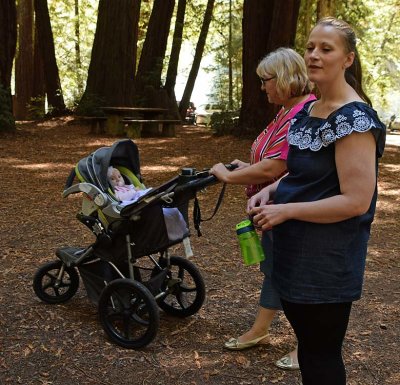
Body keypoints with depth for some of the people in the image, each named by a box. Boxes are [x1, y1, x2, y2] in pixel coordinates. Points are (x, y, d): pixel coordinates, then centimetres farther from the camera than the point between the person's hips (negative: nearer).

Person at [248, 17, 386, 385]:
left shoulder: (354, 117, -19)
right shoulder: (309, 110, 8)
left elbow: (356, 201, -24)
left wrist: (285, 210, -21)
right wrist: (271, 189, 2)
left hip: (328, 259, -8)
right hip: (295, 251, 8)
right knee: (309, 345, 22)